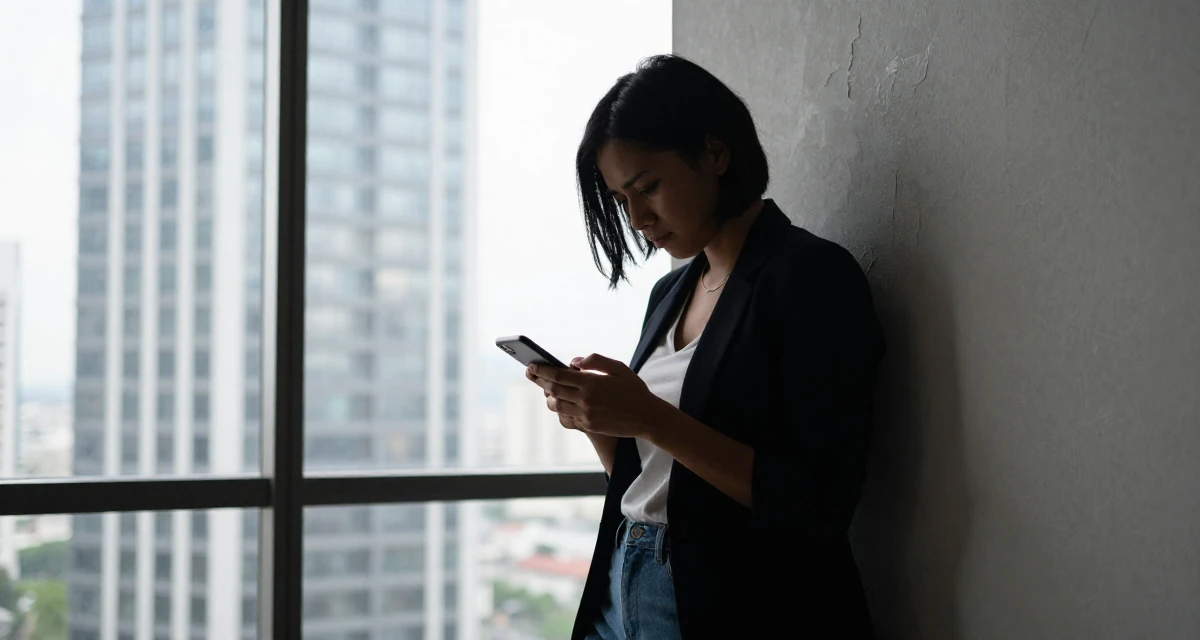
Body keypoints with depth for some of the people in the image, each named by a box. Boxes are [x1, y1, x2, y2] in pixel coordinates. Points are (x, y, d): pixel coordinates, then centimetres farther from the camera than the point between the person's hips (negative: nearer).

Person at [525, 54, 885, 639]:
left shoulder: (814, 277, -11)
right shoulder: (671, 291, 11)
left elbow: (822, 503, -19)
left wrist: (652, 419, -22)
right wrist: (591, 416, -3)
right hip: (625, 591, 7)